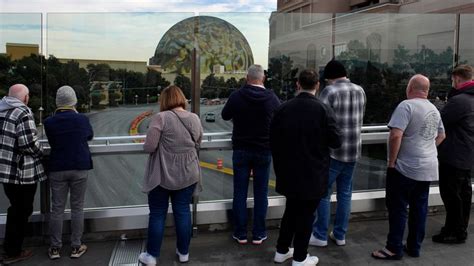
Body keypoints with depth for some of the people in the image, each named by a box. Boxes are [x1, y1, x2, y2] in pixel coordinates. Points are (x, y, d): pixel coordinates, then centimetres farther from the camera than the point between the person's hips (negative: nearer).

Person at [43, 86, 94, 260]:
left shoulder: (49, 122, -5)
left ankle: (55, 248, 15)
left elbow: (52, 142, 10)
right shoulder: (82, 119, -6)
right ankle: (76, 247, 12)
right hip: (80, 168, -1)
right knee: (77, 208, 7)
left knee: (57, 208, 8)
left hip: (57, 169, 1)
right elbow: (90, 136, 13)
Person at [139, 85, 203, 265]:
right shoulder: (194, 118, 1)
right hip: (188, 175, 4)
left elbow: (149, 147, -18)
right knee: (183, 211, 13)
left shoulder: (161, 118, -16)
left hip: (163, 175, -4)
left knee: (157, 214, 8)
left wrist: (163, 145, 2)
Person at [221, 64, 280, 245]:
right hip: (264, 151, 0)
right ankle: (258, 234, 15)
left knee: (240, 193, 8)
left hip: (241, 150, 0)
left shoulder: (236, 96, -9)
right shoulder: (272, 98, -7)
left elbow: (225, 116, 8)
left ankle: (240, 234, 13)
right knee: (261, 194, 9)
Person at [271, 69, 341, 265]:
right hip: (313, 173, -4)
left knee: (291, 210, 21)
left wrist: (280, 165, 14)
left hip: (289, 171, 4)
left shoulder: (283, 108, -4)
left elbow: (273, 140, 1)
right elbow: (336, 142, -11)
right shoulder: (323, 110, -15)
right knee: (306, 214, 9)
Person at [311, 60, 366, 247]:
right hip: (353, 150, 7)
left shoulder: (330, 91, -13)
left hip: (333, 151, -6)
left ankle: (320, 236, 9)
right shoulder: (360, 91, 8)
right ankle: (340, 235, 21)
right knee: (345, 193, 13)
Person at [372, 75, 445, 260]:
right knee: (419, 208, 13)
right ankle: (414, 247, 22)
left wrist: (391, 162, -15)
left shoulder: (406, 106, -16)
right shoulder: (434, 109, 11)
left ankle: (394, 249, 7)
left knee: (397, 208, 1)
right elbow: (441, 135, 25)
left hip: (406, 168, -8)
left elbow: (395, 136, -25)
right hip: (428, 167, 8)